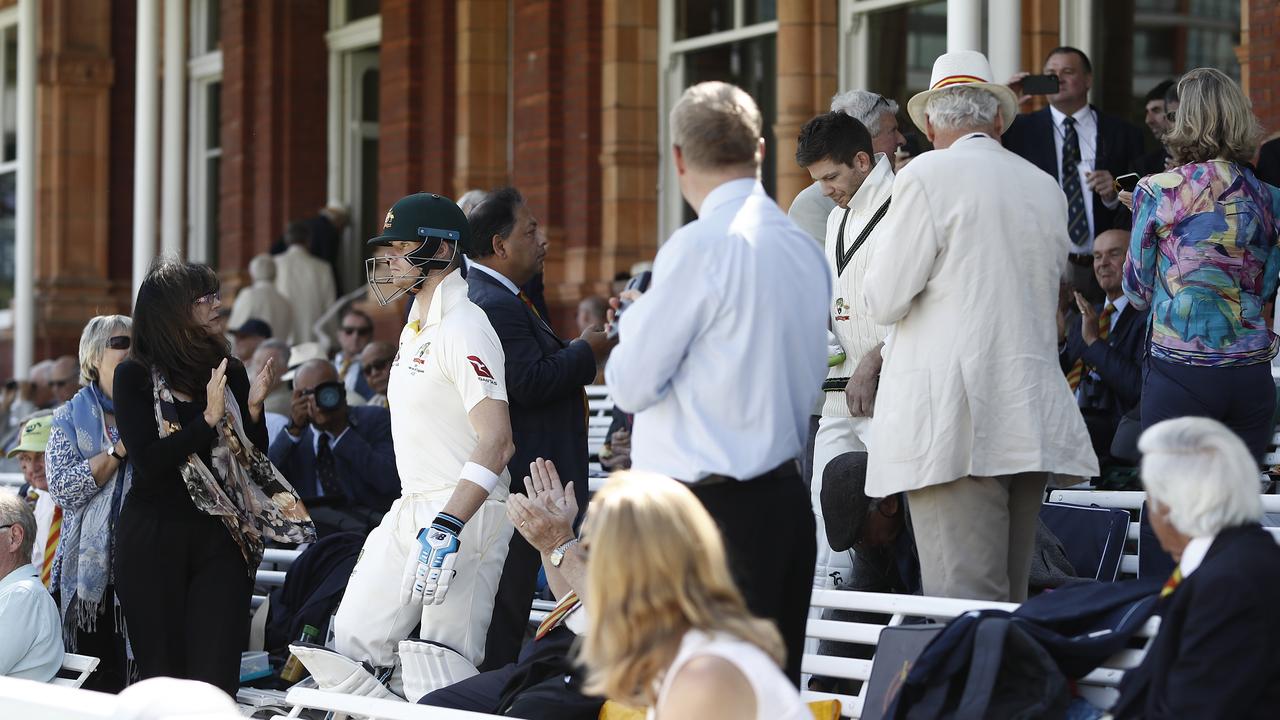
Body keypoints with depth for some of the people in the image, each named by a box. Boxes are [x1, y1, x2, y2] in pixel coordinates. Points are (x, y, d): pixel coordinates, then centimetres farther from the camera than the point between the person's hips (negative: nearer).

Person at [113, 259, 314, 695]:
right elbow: (148, 461, -13)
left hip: (220, 534, 2)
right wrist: (209, 417, -18)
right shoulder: (134, 377, -2)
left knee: (216, 676, -7)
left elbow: (253, 460, 10)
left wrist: (252, 408, -6)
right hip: (153, 538, -2)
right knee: (160, 674, 2)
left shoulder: (229, 372, 9)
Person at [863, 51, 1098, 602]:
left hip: (952, 422, -6)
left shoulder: (928, 177, -5)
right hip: (1033, 422, 6)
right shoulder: (1046, 189, 14)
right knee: (1011, 599, 11)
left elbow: (885, 301, -5)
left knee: (962, 603, -10)